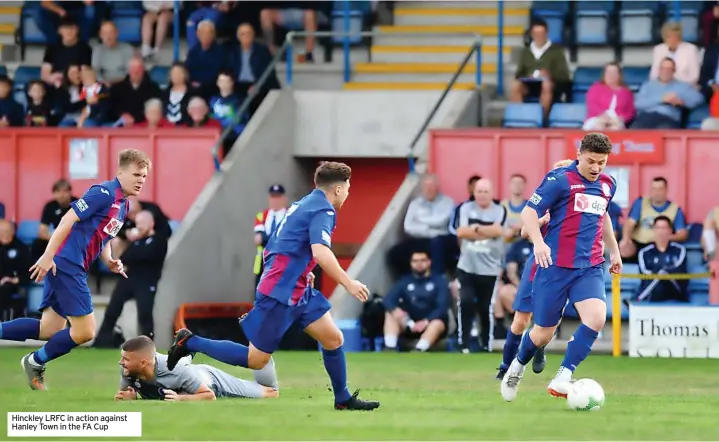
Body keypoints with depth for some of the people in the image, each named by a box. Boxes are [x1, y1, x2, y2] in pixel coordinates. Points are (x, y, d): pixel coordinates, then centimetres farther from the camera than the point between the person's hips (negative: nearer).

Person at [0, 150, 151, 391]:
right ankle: (35, 363, 14)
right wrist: (48, 256, -24)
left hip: (74, 268, 10)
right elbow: (68, 220, -20)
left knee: (50, 331, 13)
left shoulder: (123, 204, 15)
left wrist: (109, 261, 6)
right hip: (65, 263, -10)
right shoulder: (105, 193, -15)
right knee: (84, 332, -6)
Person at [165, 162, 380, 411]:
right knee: (256, 360, -3)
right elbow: (320, 252, -30)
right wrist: (348, 283, -27)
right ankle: (189, 342, 5)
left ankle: (343, 399, 15)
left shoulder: (303, 205, 15)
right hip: (280, 293, -10)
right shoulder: (323, 210, -14)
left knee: (333, 338, 7)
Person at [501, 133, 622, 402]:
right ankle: (518, 367, 35)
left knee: (596, 317, -23)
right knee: (543, 333, 2)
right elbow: (529, 211, -12)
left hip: (590, 268, 4)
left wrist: (614, 249, 35)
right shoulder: (560, 180, -9)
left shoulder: (607, 185, 11)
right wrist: (538, 242, -28)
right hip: (556, 265, -4)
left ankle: (562, 379, -18)